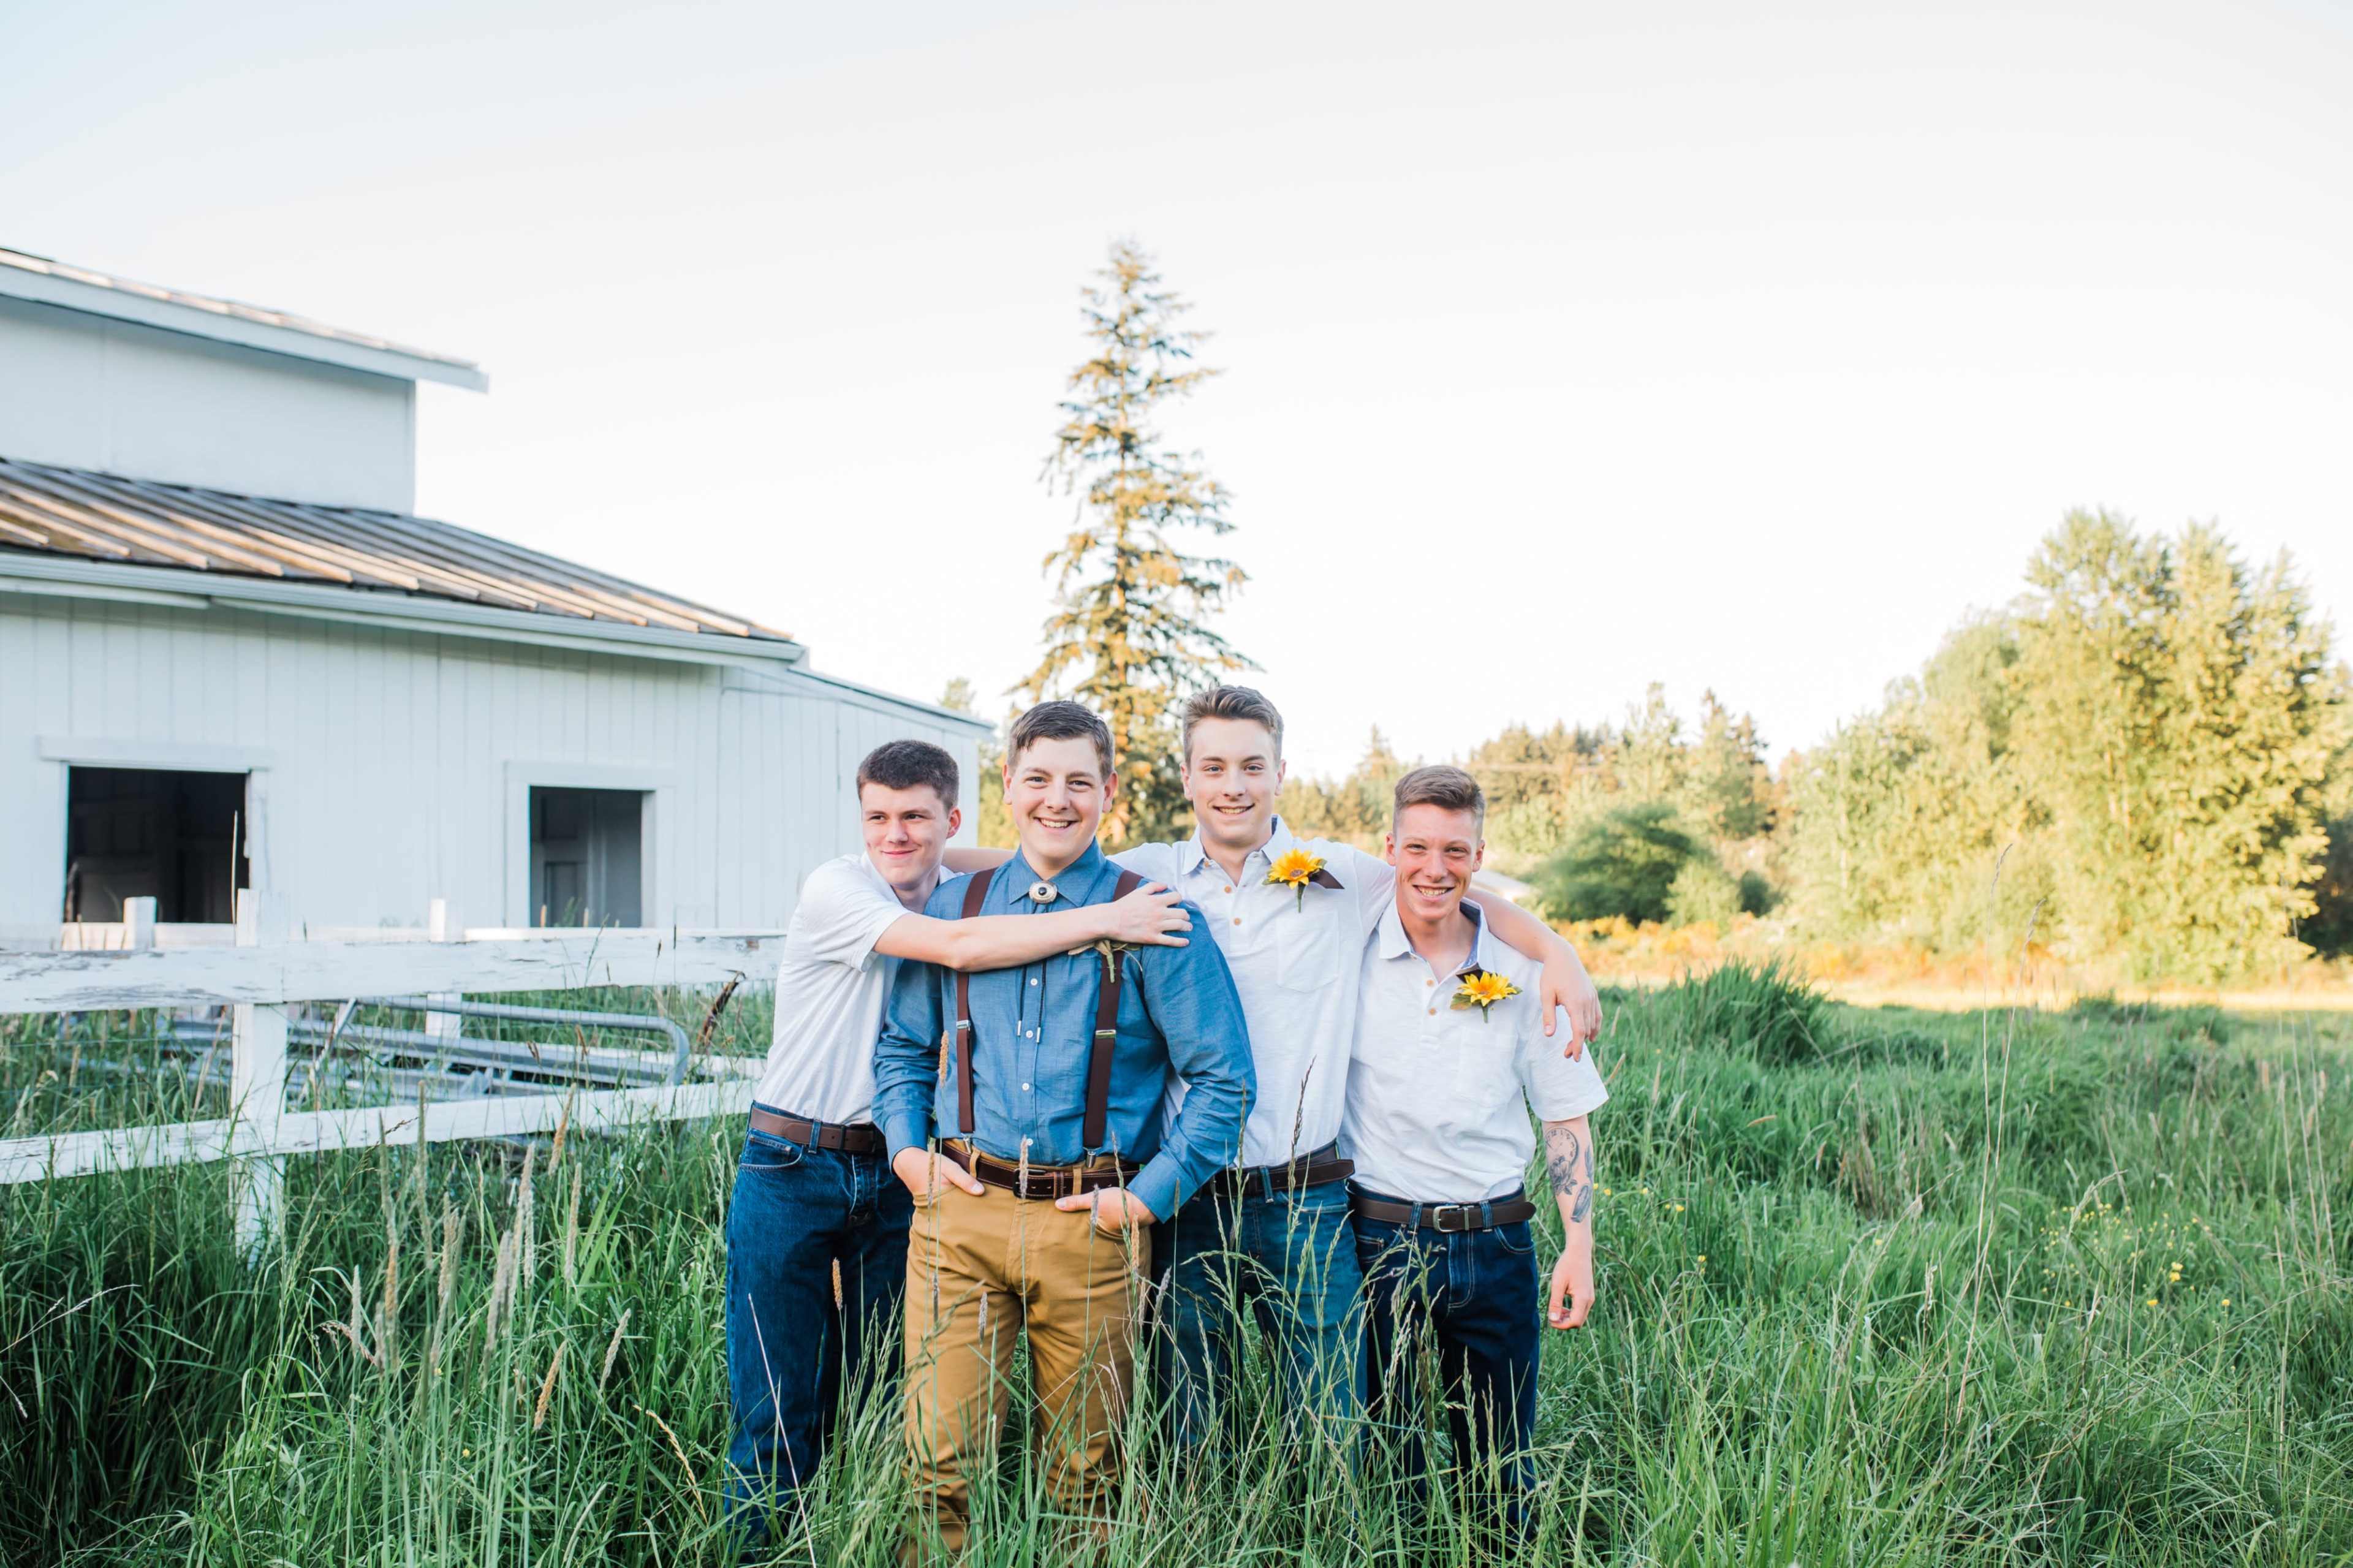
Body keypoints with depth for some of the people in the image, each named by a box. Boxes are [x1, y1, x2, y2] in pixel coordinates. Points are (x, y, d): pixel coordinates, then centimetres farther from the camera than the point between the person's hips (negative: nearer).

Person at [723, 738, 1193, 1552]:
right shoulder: (835, 889, -12)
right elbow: (957, 947, -24)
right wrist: (1103, 920, -24)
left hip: (896, 1174, 4)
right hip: (793, 1169, -4)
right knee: (777, 1406, -1)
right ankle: (754, 1548, 15)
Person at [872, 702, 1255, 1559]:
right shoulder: (954, 907, 10)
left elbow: (1222, 1075, -2)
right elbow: (902, 1044, 20)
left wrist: (1151, 1194, -7)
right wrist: (907, 1149, 6)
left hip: (1091, 1223, -2)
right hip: (959, 1210, 2)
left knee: (1084, 1476, 8)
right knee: (940, 1462, 0)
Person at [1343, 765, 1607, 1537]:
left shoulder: (1521, 970, 1)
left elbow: (1565, 1115, 7)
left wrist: (1579, 1246, 1)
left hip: (1494, 1243, 1)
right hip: (1378, 1235, -1)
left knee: (1500, 1465, 11)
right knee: (1383, 1452, 9)